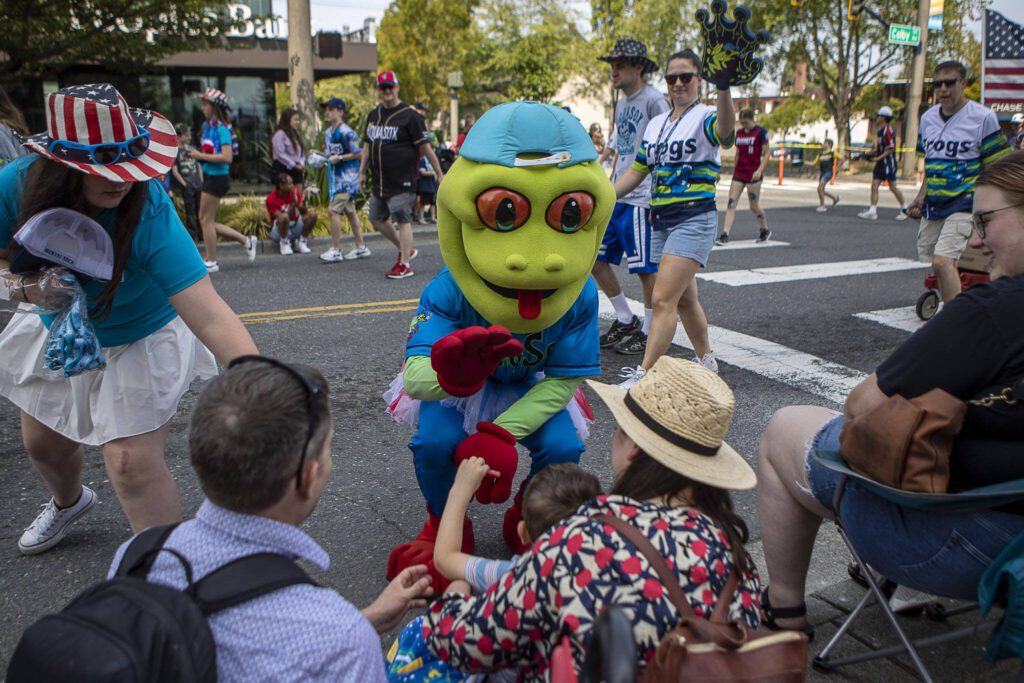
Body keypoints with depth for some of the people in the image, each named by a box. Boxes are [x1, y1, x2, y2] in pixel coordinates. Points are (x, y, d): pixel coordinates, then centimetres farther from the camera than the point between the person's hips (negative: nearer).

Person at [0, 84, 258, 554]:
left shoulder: (149, 213, -37)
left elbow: (209, 316, -44)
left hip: (142, 338, -5)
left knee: (132, 464, -11)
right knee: (42, 443, 24)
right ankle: (68, 502, 60)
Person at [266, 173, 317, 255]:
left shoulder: (295, 192, -4)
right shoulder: (271, 199, -17)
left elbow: (304, 212, -9)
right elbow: (281, 217, -24)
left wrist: (298, 204, -30)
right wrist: (293, 204, -33)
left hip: (295, 227, 5)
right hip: (279, 231, -5)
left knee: (312, 214, -18)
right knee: (284, 216, -37)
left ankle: (301, 242, -3)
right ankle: (284, 243, -12)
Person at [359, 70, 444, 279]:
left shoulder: (409, 115, -6)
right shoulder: (373, 115, 14)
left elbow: (424, 146, -8)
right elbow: (368, 144, 22)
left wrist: (439, 173, -7)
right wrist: (362, 172, 20)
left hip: (402, 181, -8)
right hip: (379, 181, 8)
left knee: (402, 220, -7)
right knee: (377, 219, 13)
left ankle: (404, 264, 1)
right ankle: (405, 250, 29)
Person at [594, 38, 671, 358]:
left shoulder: (654, 100, -9)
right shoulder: (621, 103, 17)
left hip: (641, 199, -9)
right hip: (616, 198, 9)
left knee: (646, 268, -1)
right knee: (594, 257, 10)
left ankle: (648, 332, 13)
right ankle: (625, 320, 22)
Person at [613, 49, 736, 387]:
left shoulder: (705, 116, -6)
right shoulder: (656, 124, 15)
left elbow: (725, 131, -32)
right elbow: (637, 171, 19)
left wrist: (724, 87, -49)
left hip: (694, 220, -7)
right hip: (661, 220, 8)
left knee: (663, 299, -15)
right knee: (685, 300, 16)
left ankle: (643, 375, -14)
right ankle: (707, 362, 33)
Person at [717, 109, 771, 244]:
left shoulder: (760, 132, -6)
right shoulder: (739, 133, 11)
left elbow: (767, 153, -7)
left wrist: (760, 170, -18)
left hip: (754, 174, -5)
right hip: (739, 173, 5)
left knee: (754, 206, 2)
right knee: (731, 203, -6)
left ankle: (765, 230, 25)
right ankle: (725, 234, -10)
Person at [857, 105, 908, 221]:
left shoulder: (887, 131, -14)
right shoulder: (879, 131, 14)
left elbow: (891, 149, -17)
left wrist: (879, 157, -23)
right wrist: (872, 153, 8)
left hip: (888, 162, -9)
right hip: (880, 163, 9)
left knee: (892, 187, -2)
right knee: (874, 185, 1)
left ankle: (904, 209, 12)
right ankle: (872, 211, 0)